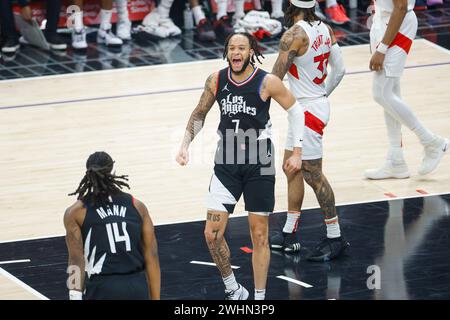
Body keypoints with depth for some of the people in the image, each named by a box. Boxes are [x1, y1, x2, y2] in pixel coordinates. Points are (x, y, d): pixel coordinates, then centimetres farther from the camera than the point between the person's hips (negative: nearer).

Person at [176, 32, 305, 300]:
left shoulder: (267, 82, -12)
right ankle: (233, 290, 18)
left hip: (259, 164, -3)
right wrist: (186, 144, 3)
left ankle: (259, 298, 16)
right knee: (212, 235, -3)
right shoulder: (216, 81, -2)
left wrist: (297, 151, -2)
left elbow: (295, 110, 1)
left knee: (260, 235, 4)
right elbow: (200, 114, 14)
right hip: (227, 162, 3)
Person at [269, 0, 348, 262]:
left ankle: (335, 238, 5)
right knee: (292, 169, 17)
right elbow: (340, 69, 10)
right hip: (319, 102, 9)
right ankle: (289, 235, 23)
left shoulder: (294, 35, -22)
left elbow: (275, 79, -20)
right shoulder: (325, 29, 3)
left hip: (307, 111, -9)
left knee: (313, 176, -2)